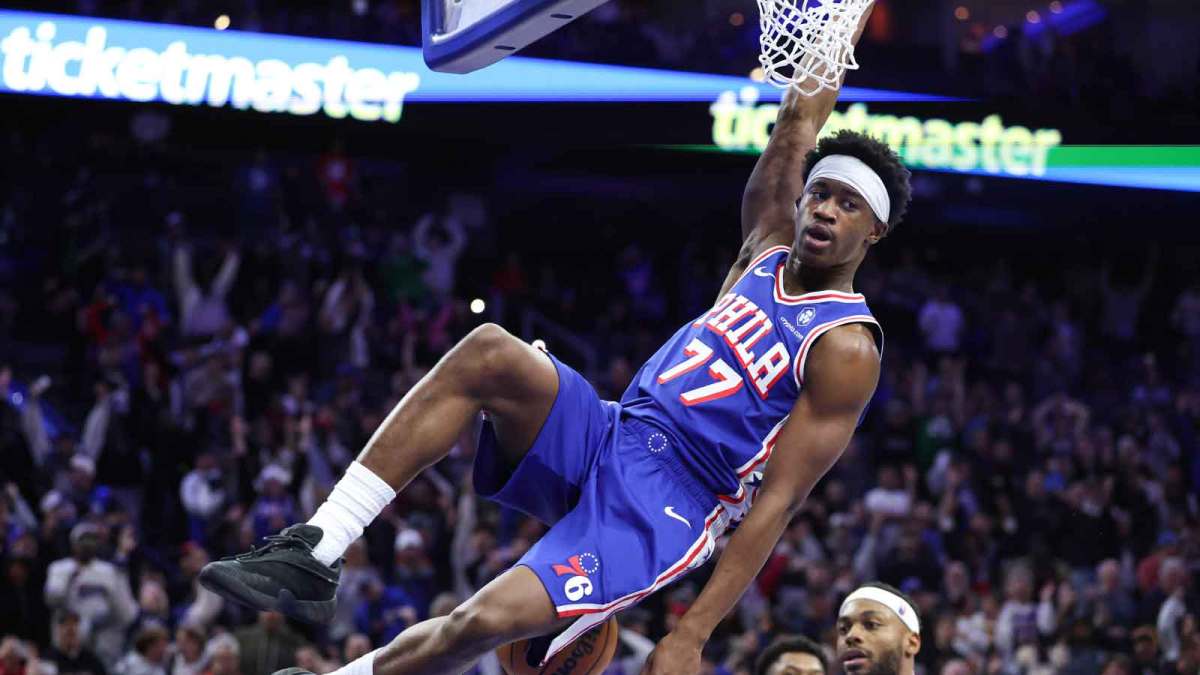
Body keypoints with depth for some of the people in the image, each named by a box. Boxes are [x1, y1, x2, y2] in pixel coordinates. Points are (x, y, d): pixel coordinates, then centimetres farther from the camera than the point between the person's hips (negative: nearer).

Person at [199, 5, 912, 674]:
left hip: (660, 508, -7)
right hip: (603, 436, 7)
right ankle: (313, 555, -25)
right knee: (490, 352, -24)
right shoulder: (768, 253, 15)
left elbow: (775, 503, -14)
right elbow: (799, 122, 17)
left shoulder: (847, 351, -8)